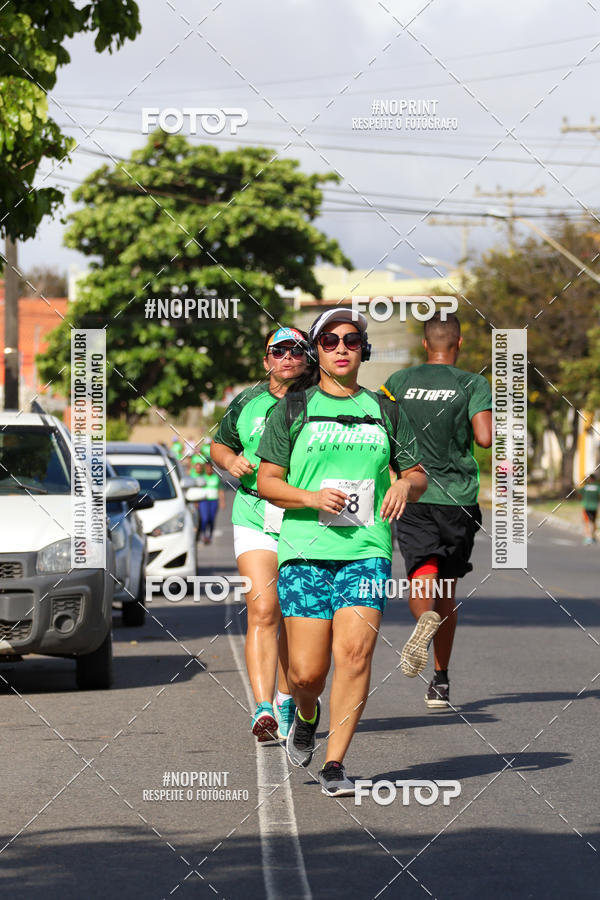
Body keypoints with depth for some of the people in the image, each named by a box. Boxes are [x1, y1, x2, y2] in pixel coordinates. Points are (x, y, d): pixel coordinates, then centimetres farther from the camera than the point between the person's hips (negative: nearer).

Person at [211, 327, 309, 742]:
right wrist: (230, 461, 0)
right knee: (262, 611, -14)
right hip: (256, 518, 0)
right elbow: (219, 444, 22)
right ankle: (264, 711, -22)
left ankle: (287, 699, 31)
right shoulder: (247, 403, 7)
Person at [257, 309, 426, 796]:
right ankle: (306, 714, 32)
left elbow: (418, 474, 19)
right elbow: (267, 481, 6)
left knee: (355, 651, -18)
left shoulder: (385, 411, 14)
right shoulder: (293, 409, 7)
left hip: (367, 550, 1)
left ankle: (335, 764, -10)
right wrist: (312, 497, -13)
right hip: (305, 550, -1)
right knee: (307, 672, -5)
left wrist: (405, 485, -6)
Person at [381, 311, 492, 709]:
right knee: (448, 586, 13)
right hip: (458, 497, 0)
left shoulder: (399, 382, 4)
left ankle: (425, 617, -48)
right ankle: (441, 683, 17)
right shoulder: (473, 384, -2)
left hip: (412, 496, 0)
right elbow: (485, 438, -14)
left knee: (422, 577, -11)